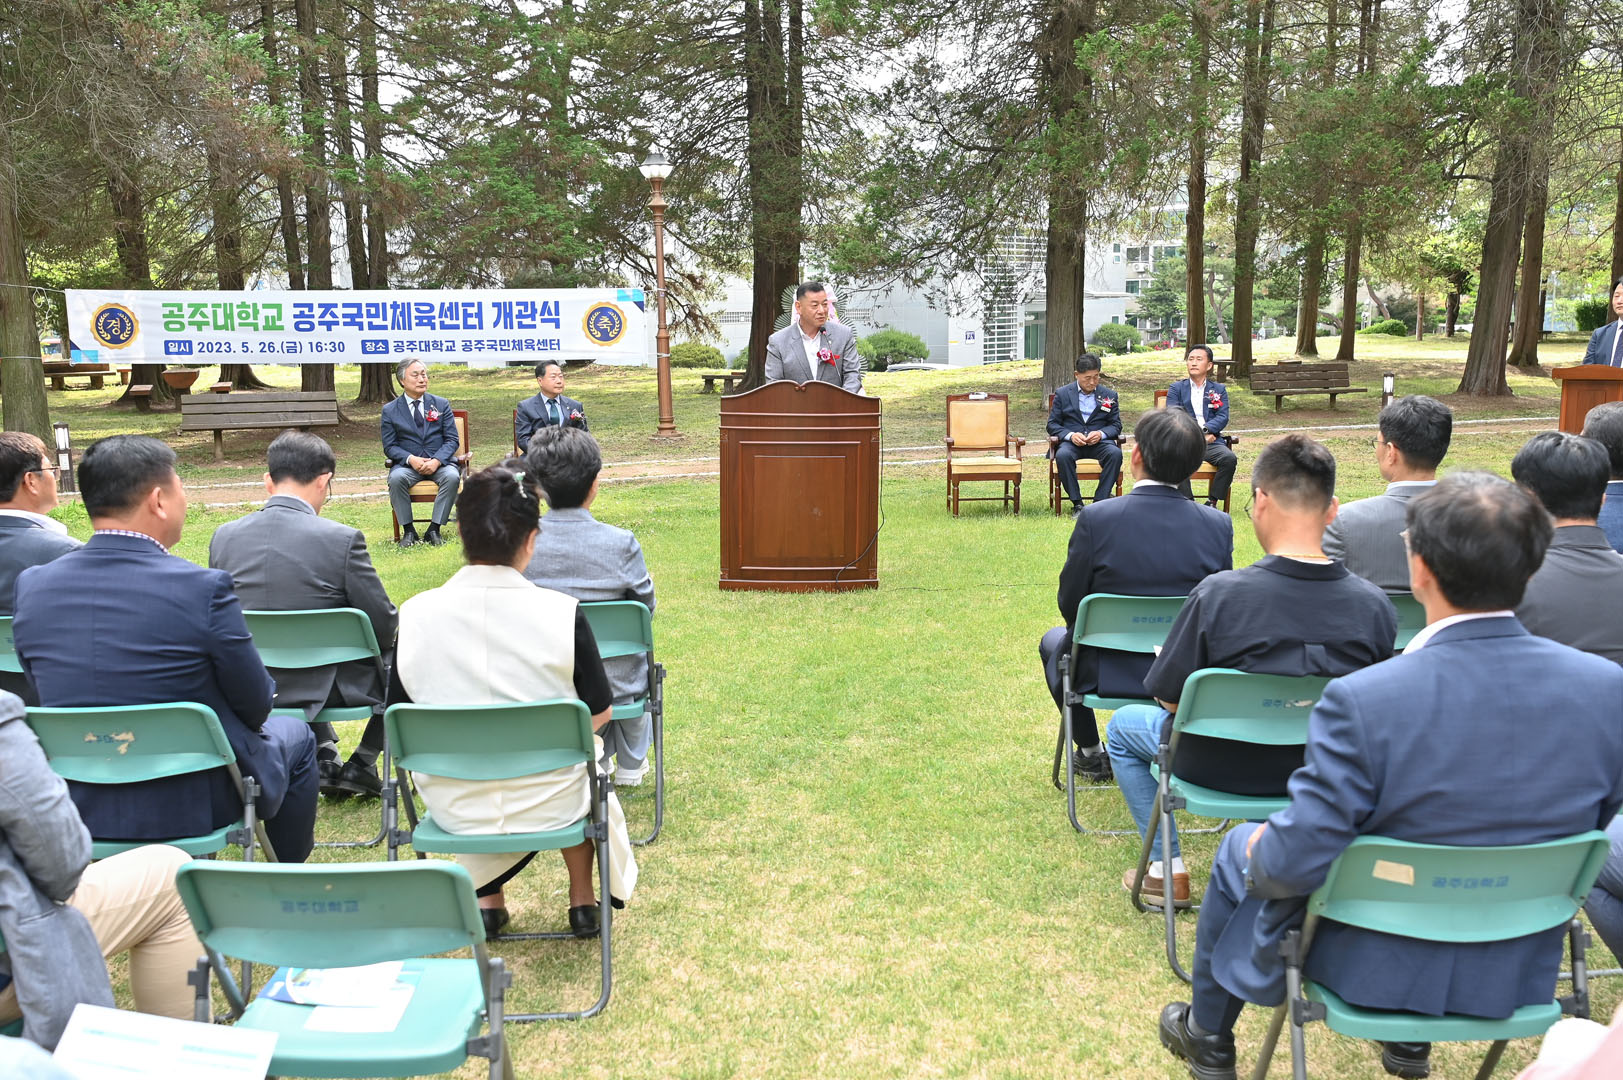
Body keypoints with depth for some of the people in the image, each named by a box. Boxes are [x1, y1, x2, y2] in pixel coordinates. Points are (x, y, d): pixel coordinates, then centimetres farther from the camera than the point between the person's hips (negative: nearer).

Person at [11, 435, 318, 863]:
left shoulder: (33, 586, -7)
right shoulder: (204, 587, -23)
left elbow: (49, 697, 5)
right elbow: (255, 705, -13)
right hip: (194, 807, -5)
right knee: (293, 734, 25)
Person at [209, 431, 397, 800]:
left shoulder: (223, 536, -4)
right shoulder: (342, 538, -18)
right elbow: (383, 627, -12)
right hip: (322, 689, -5)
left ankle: (325, 758, 28)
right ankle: (360, 766, 20)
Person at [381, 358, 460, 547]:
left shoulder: (441, 404, 9)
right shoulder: (390, 410, 7)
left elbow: (452, 439, 4)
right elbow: (389, 446, 3)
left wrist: (436, 461, -16)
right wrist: (411, 459, -18)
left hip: (439, 462, 1)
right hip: (407, 463, 0)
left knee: (452, 476, -32)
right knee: (396, 478, -33)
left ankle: (434, 529, -23)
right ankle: (408, 530, -19)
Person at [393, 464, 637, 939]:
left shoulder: (416, 613, -13)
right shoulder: (562, 613, -18)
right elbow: (599, 714, -8)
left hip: (454, 807, 2)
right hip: (549, 805, -2)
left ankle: (487, 896, 37)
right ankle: (582, 900, 40)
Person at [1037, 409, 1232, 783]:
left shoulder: (1096, 518, -21)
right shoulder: (1218, 524, -12)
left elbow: (1070, 604, -10)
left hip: (1108, 675, -3)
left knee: (1054, 640, 31)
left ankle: (1092, 753, 35)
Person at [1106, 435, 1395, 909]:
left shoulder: (1217, 594, -27)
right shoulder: (1375, 604, -18)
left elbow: (1170, 697, -16)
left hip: (1224, 768, -3)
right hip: (1324, 771, 4)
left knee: (1124, 725, 27)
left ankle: (1169, 871, 28)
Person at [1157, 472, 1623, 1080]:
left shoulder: (1364, 700, -32)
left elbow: (1294, 863, -26)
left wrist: (1262, 846, -4)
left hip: (1377, 967, -4)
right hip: (1524, 974, 5)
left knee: (1239, 853, 23)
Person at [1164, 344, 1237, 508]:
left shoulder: (1219, 389, 20)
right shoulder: (1176, 388, 17)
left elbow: (1223, 417, 6)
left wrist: (1205, 430, -14)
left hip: (1210, 441, 2)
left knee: (1230, 458, -29)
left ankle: (1212, 502, -17)